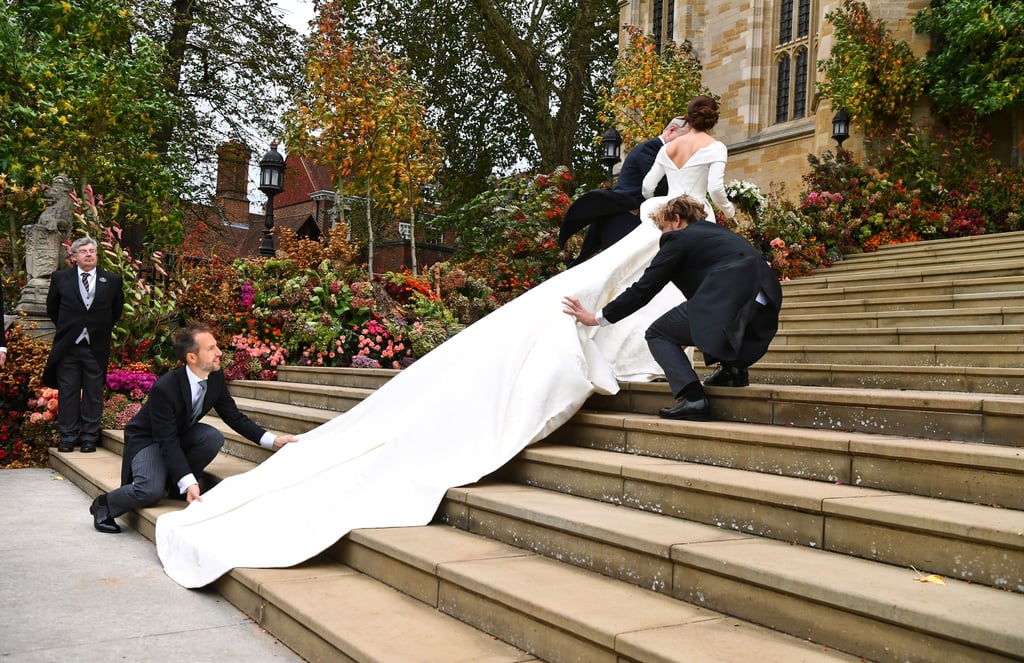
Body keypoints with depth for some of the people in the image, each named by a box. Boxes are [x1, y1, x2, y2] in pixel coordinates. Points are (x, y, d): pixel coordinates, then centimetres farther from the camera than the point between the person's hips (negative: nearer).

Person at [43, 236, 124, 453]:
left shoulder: (112, 280, 2)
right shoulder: (60, 278, 3)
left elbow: (117, 310, 15)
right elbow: (52, 307, 16)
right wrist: (64, 328, 13)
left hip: (97, 347, 0)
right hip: (67, 346, 0)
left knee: (94, 394, 4)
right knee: (67, 393, 4)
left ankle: (89, 437, 12)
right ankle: (67, 437, 12)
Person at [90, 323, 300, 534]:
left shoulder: (216, 377, -14)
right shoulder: (164, 388, -33)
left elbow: (234, 417, -5)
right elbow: (167, 440, -33)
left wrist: (272, 440, -17)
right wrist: (188, 483, -43)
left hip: (180, 433, 6)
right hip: (148, 438, -6)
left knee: (214, 437, -25)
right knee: (151, 491, -30)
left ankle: (178, 486, -2)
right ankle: (104, 505, 1)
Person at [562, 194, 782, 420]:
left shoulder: (678, 238, 8)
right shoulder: (719, 232, 31)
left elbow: (643, 289, 5)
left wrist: (596, 318, 13)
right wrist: (689, 331, 49)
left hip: (729, 300, -8)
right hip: (766, 308, 8)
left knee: (657, 334, 9)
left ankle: (692, 398, -10)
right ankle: (733, 366, 19)